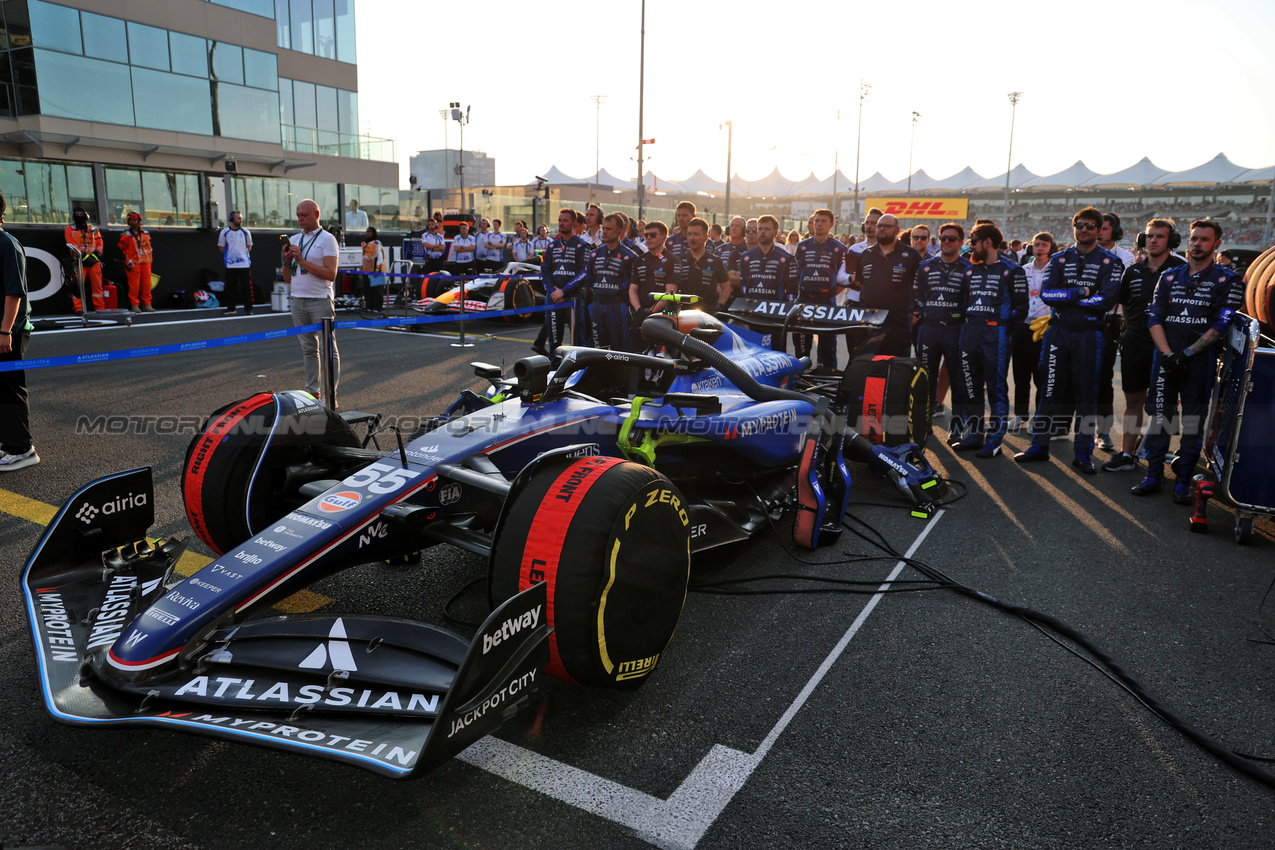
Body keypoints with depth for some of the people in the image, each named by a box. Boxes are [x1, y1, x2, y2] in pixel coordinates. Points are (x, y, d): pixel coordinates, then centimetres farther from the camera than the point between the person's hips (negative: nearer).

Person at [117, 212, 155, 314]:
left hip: (145, 263, 4)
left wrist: (149, 258, 12)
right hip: (133, 264, -4)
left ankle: (146, 304, 10)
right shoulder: (126, 235, 3)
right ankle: (134, 305, -3)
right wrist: (128, 261, -8)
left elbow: (149, 247, 22)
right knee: (134, 285, -7)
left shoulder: (145, 234, 14)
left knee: (146, 284, 3)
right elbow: (123, 250, 3)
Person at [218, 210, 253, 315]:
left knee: (247, 287, -3)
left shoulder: (245, 231, 6)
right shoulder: (224, 232, 3)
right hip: (230, 264, 0)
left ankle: (248, 308, 2)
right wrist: (231, 254, 5)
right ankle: (230, 307, 14)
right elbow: (221, 248, 10)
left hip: (245, 264, 0)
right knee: (230, 287, 5)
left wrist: (241, 253, 5)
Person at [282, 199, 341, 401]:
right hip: (297, 300, 6)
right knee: (308, 348, 9)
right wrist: (287, 261, -2)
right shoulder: (293, 240, 16)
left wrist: (302, 261, -15)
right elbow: (287, 279, 17)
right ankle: (312, 391, 14)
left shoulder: (327, 239, -2)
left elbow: (331, 274, -14)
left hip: (320, 300, -6)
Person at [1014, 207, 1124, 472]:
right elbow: (1046, 294, -6)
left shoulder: (1110, 262, 1)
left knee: (1087, 394, 3)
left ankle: (1083, 453, 11)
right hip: (1058, 331, 2)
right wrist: (1081, 293, -15)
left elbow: (1107, 299, -13)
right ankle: (1039, 446, 14)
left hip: (1090, 334, -2)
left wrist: (1065, 297, -12)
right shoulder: (1059, 259, 9)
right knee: (1050, 390, 5)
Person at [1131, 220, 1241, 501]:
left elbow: (1220, 326, -6)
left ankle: (1183, 481, 7)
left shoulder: (1227, 281, 3)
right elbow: (1154, 317, 5)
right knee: (1158, 414, 1)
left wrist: (1186, 353, -13)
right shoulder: (1169, 277, 12)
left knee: (1193, 419, 0)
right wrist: (1168, 353, -9)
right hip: (1166, 354, 2)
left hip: (1201, 359, -2)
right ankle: (1154, 475, 8)